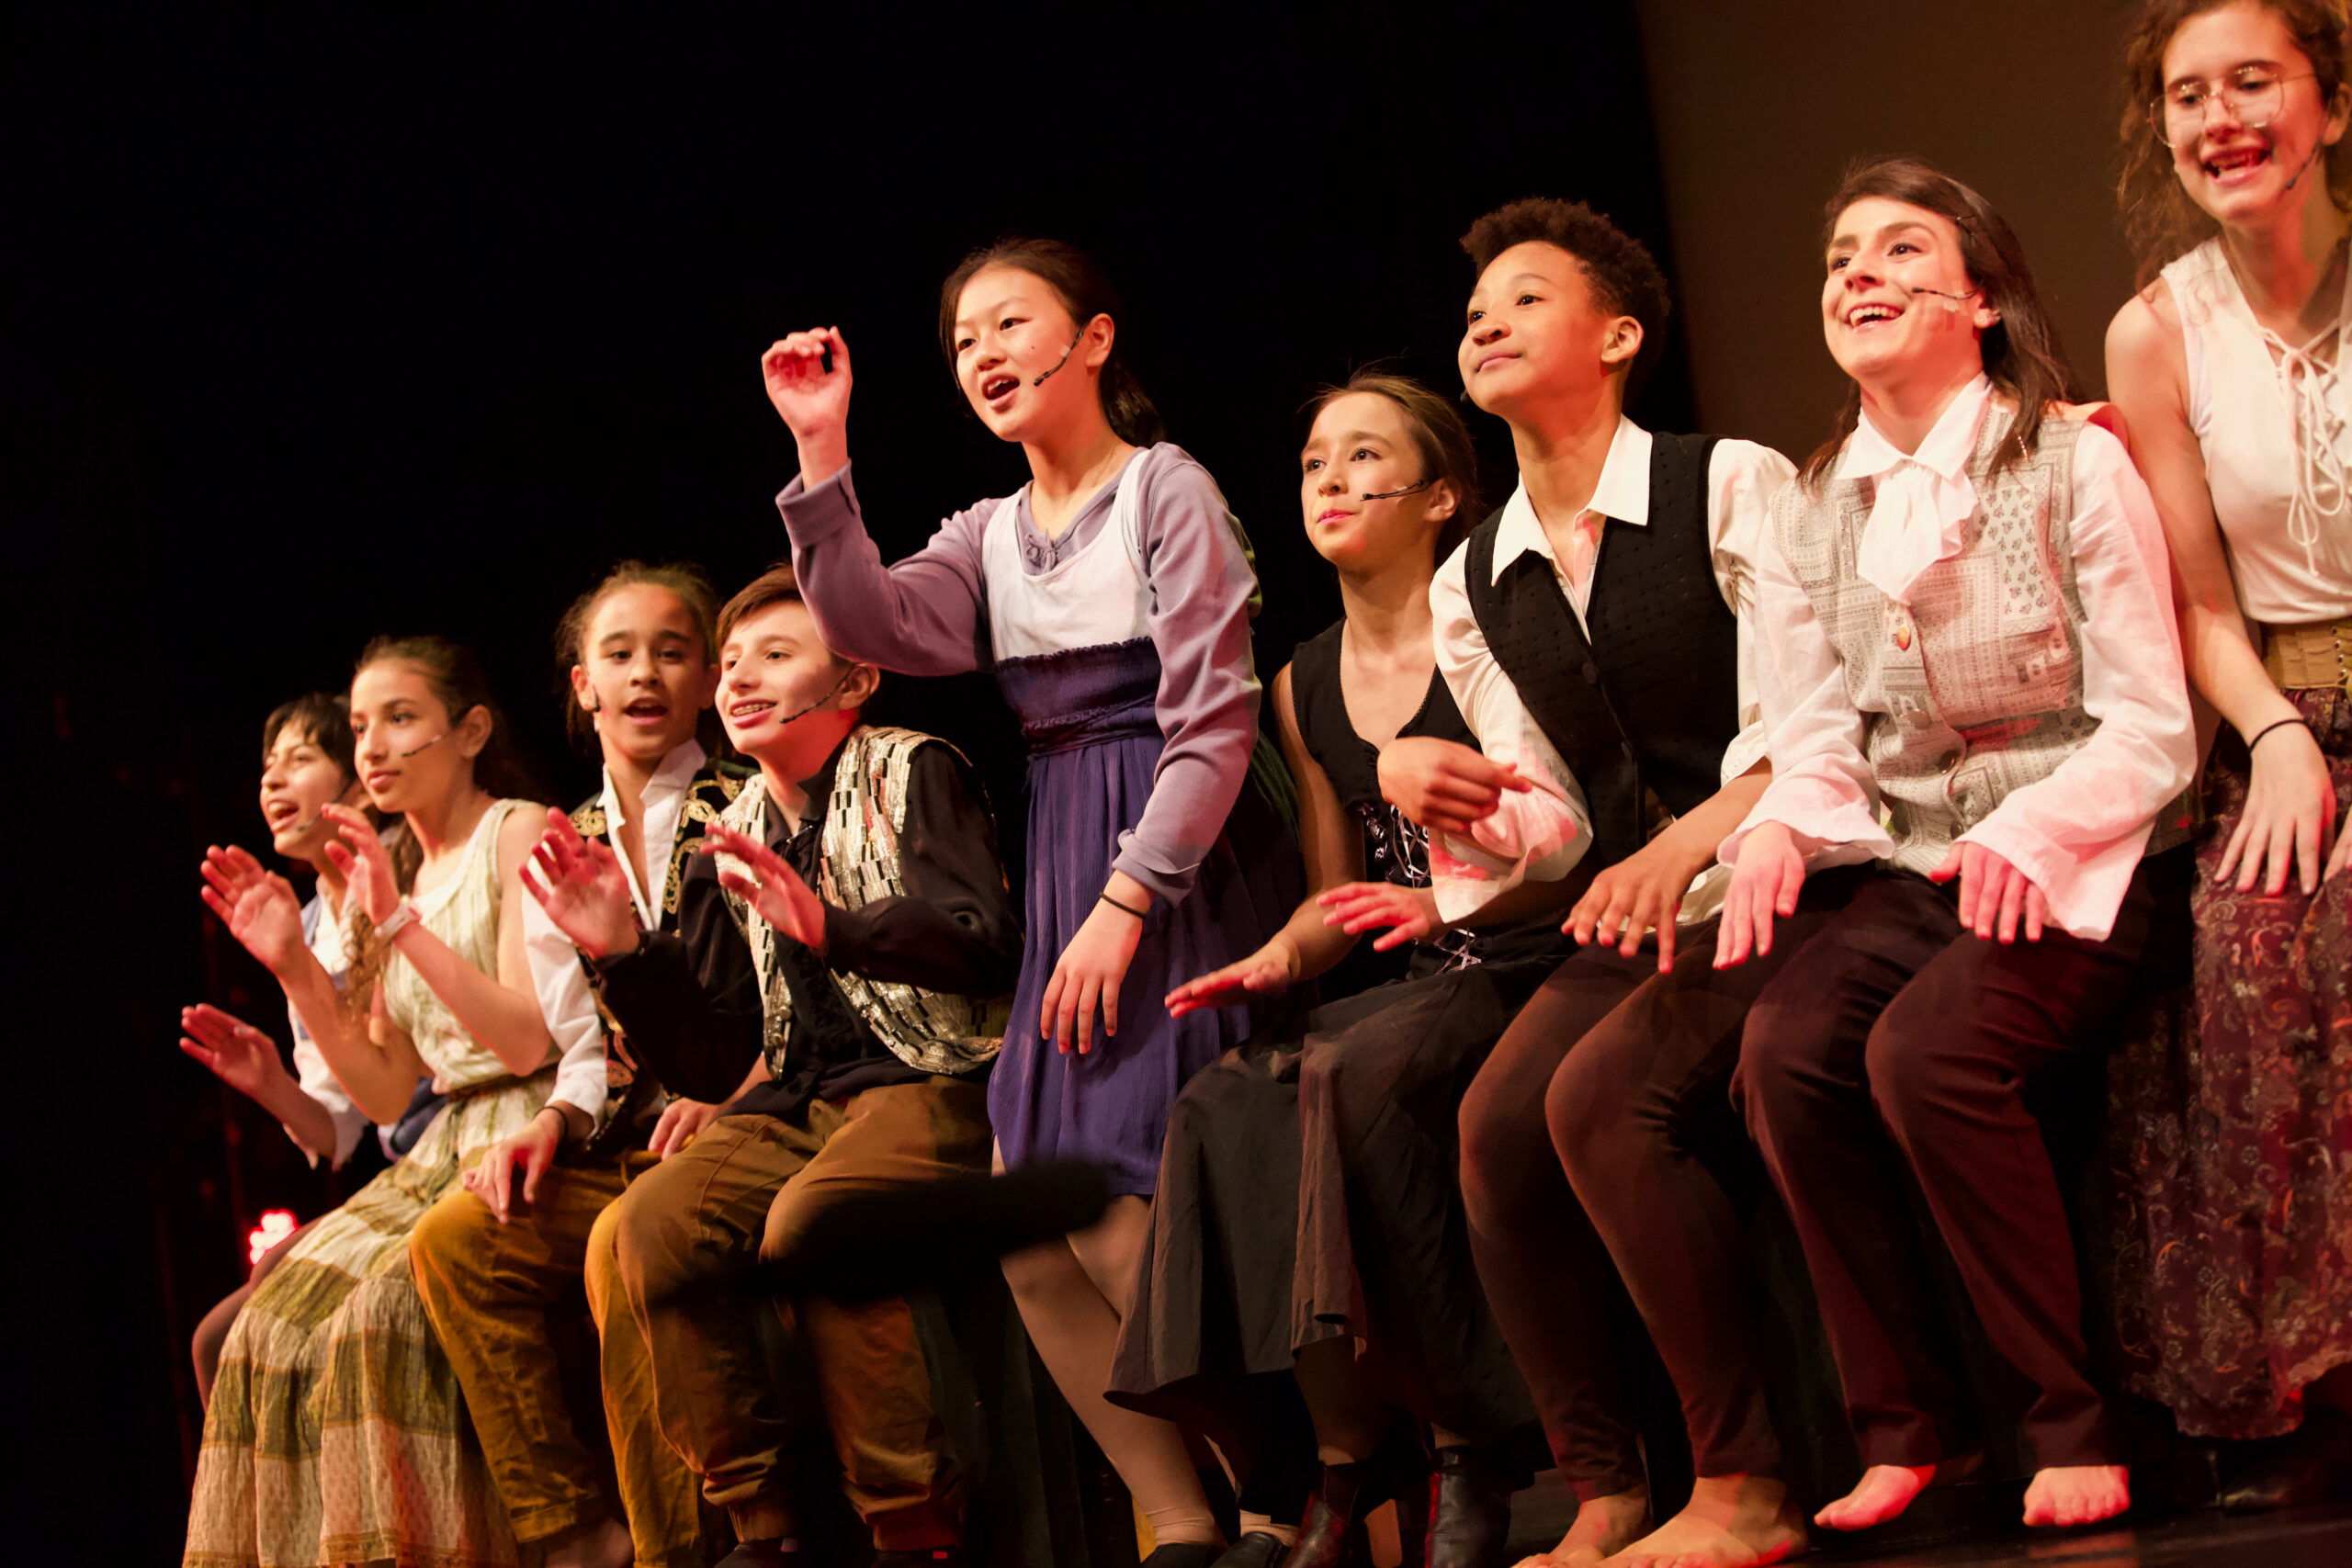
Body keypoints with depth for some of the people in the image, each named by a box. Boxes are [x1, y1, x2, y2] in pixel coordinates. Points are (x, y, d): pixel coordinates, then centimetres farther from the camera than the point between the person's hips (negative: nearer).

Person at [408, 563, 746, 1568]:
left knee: (626, 1248, -34)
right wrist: (551, 1123, -5)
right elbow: (588, 1046, 15)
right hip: (615, 1152, 5)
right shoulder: (559, 855, 17)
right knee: (452, 1239, -20)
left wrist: (728, 1099, -20)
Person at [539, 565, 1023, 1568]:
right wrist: (623, 953, 1)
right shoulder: (729, 848, 18)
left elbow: (986, 946, -16)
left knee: (811, 1220, -36)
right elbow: (709, 1064, 17)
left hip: (928, 1082, -5)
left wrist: (825, 924, -31)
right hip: (793, 1101, 6)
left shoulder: (914, 776, 1)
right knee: (645, 1229, -24)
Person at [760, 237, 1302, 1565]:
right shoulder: (990, 537, 16)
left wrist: (1126, 902, -16)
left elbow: (1214, 724, -10)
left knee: (1121, 1220, -13)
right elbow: (875, 627, -3)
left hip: (1183, 868, -7)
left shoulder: (1167, 490, -3)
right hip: (1070, 878, 7)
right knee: (1034, 1230, 0)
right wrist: (823, 454, -10)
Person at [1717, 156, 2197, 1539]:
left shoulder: (2072, 463, -4)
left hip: (2085, 866, -4)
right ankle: (1900, 1428, -13)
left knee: (1927, 1049, -32)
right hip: (1908, 871, 5)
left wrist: (2025, 832, -24)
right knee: (1786, 1047, -25)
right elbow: (1819, 743, 8)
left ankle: (2078, 1426, -17)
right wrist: (1780, 829, -15)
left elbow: (2150, 728, -7)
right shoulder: (1814, 512, 12)